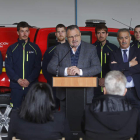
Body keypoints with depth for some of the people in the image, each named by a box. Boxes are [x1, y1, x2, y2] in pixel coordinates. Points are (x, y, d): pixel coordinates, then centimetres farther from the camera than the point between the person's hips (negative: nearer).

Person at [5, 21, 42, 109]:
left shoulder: (35, 48, 8)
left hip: (31, 85, 0)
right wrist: (18, 79, -11)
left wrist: (29, 80, -11)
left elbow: (38, 67, 3)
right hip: (16, 86, 0)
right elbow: (8, 67, 3)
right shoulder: (12, 49, 8)